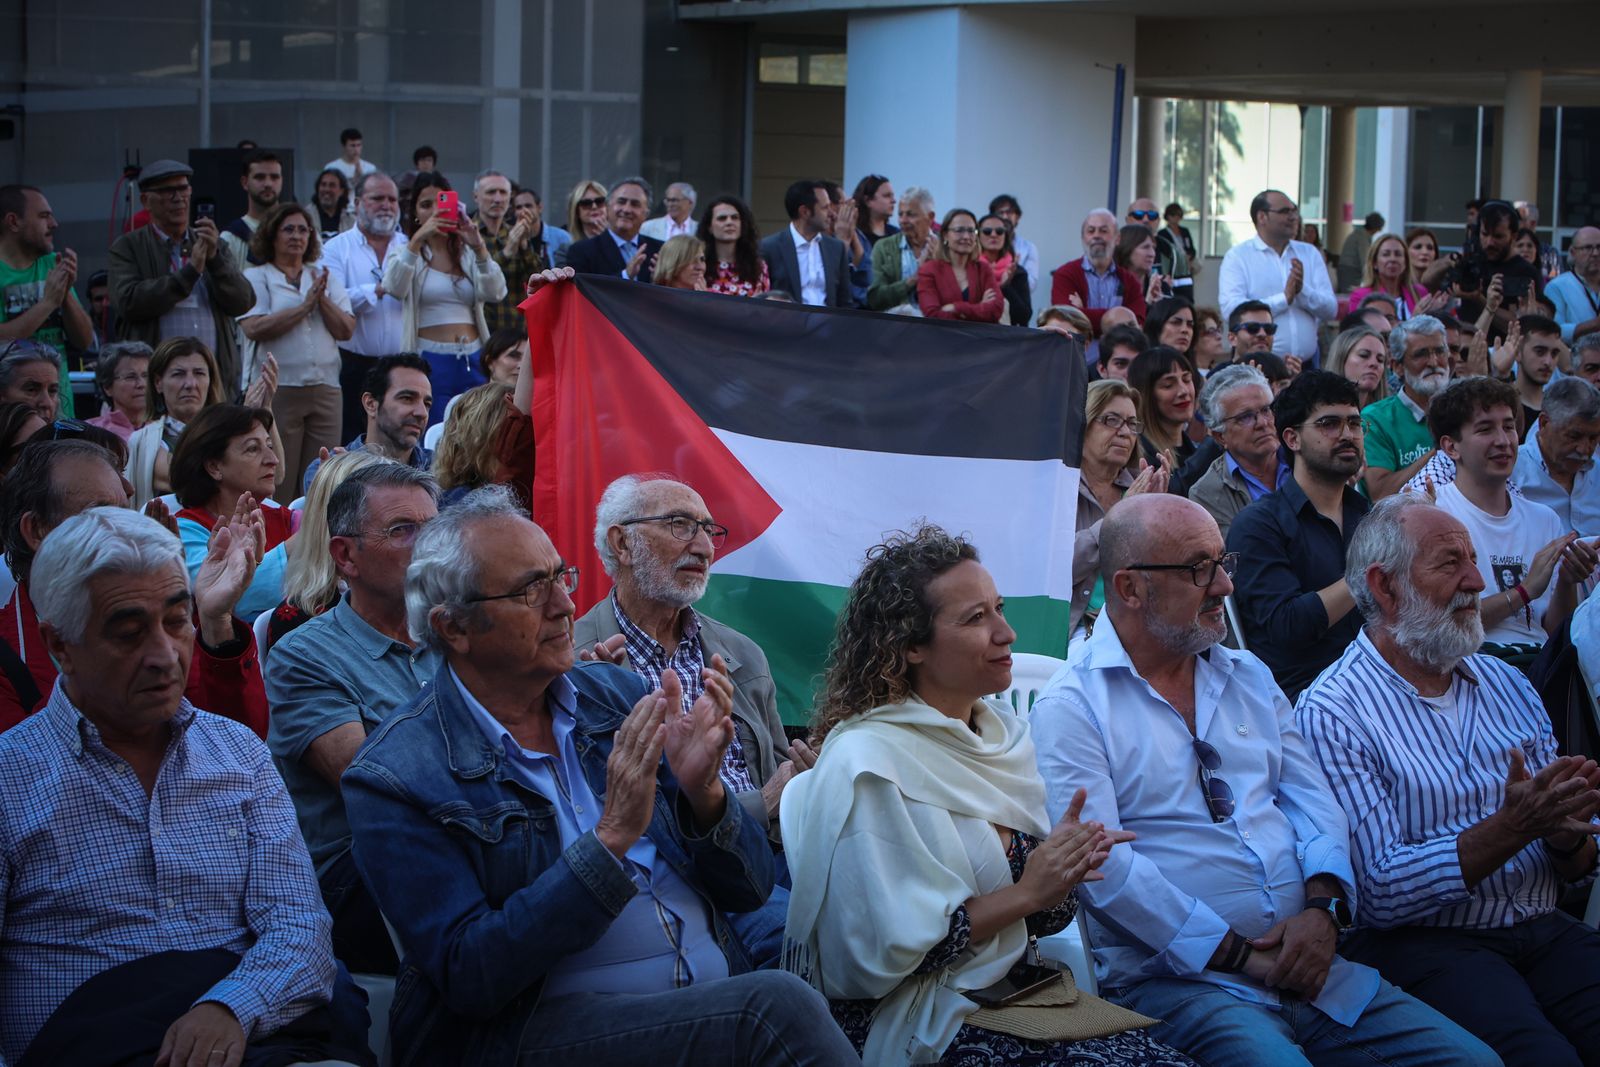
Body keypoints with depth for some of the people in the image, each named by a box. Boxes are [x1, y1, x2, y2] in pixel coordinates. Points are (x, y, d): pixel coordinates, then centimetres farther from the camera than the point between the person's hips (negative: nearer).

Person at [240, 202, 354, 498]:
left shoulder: (325, 278, 17)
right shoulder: (256, 278, 5)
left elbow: (346, 330, 8)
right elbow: (254, 328, -11)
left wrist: (321, 299, -7)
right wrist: (305, 305, -8)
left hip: (325, 388, 4)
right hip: (278, 390, -4)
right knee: (278, 487, -4)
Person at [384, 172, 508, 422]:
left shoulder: (468, 252, 13)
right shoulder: (409, 252, 6)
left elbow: (495, 293, -3)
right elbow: (393, 287, -16)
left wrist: (479, 248, -17)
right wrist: (418, 240, -25)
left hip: (473, 363, 3)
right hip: (429, 363, -3)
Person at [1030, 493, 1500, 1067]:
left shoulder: (1249, 677, 20)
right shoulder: (1071, 707, -3)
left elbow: (1313, 801, 14)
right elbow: (1101, 865, -13)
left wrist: (1323, 907, -7)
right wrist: (1241, 956, -14)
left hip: (1308, 968, 6)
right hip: (1177, 979, -6)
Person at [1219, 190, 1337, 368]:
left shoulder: (1309, 253, 13)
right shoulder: (1238, 256, 0)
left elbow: (1331, 310, 5)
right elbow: (1231, 310, -16)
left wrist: (1303, 291, -13)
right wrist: (1285, 298, -15)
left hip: (1307, 363, 4)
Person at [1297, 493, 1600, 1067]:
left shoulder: (1506, 685, 16)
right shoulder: (1329, 712, -4)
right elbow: (1381, 889, -13)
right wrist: (1513, 828, -20)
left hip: (1546, 932, 6)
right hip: (1420, 944, -5)